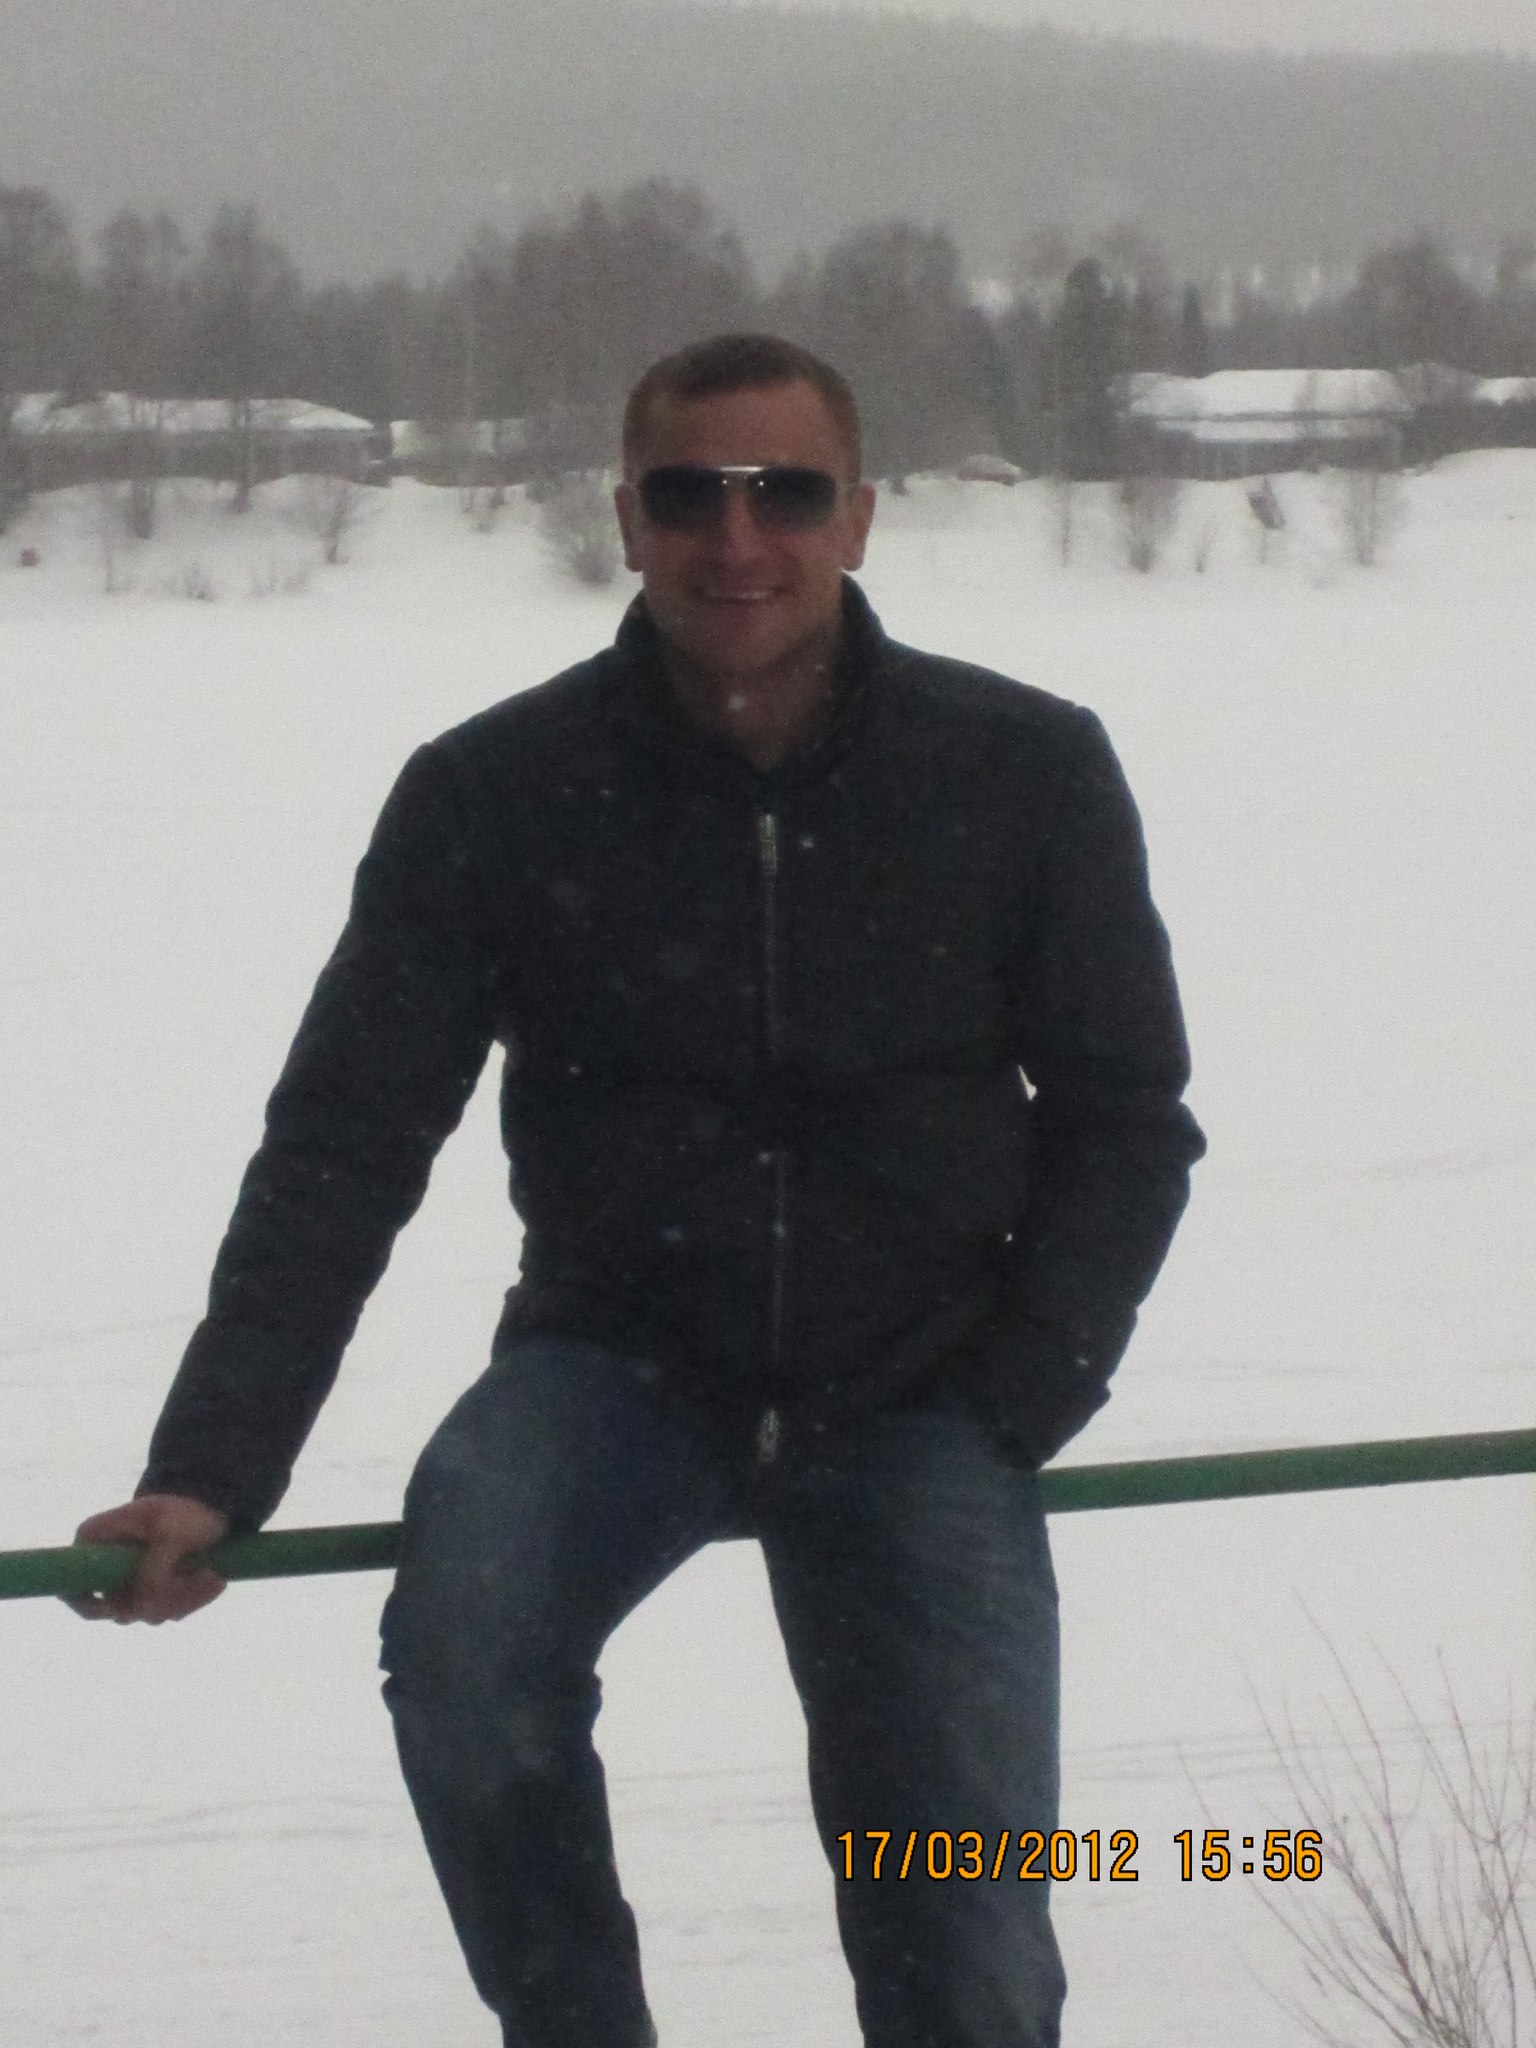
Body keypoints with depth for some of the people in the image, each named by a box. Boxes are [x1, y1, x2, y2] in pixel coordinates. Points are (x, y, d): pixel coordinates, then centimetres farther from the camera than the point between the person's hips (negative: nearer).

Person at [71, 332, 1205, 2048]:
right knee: (461, 1640, -31)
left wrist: (1023, 1399, -11)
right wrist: (214, 1465, -22)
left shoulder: (1027, 773, -8)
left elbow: (1122, 1120, 2)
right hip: (622, 1363, 0)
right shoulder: (495, 794, -10)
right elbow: (341, 1144, -10)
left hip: (919, 1398, 0)